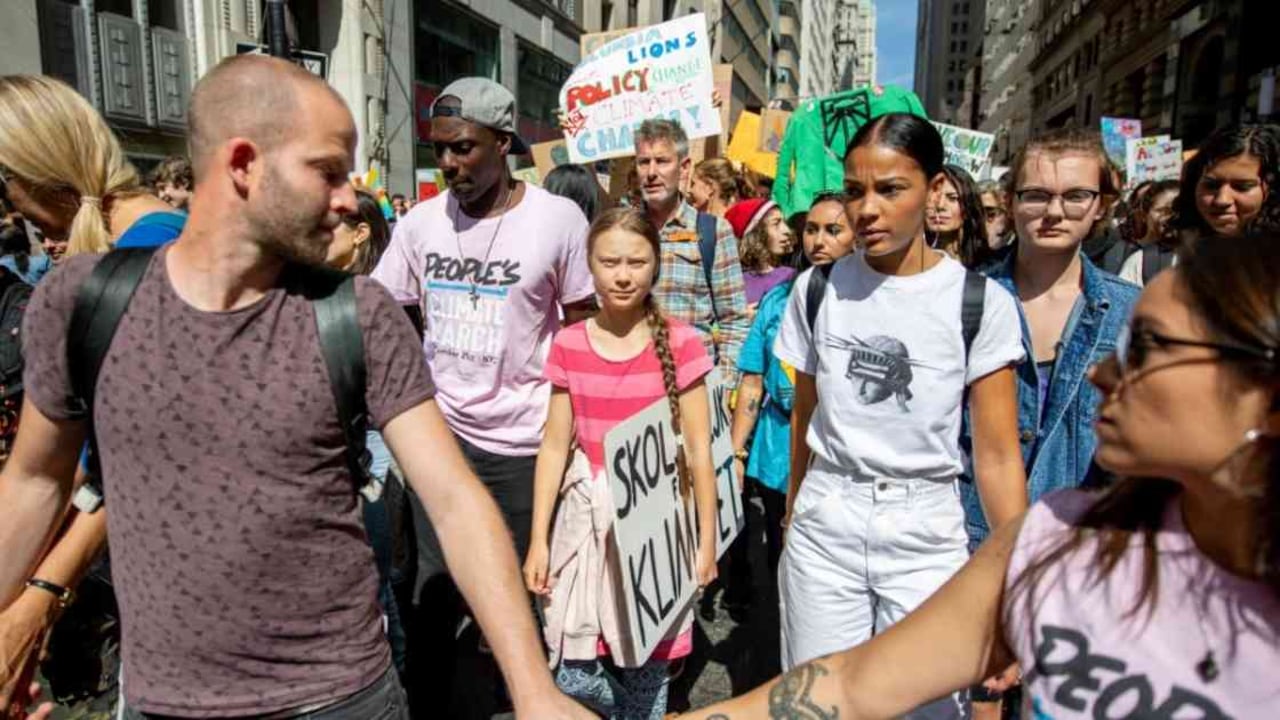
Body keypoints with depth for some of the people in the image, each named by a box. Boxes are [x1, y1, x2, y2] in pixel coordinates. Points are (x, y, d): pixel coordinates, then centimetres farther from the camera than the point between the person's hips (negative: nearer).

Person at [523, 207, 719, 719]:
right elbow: (554, 446, 3)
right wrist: (538, 539, 2)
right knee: (573, 679, 5)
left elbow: (698, 449, -3)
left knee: (647, 674, 10)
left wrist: (706, 538, -1)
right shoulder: (568, 346, 0)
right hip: (586, 518, 2)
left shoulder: (680, 344, -6)